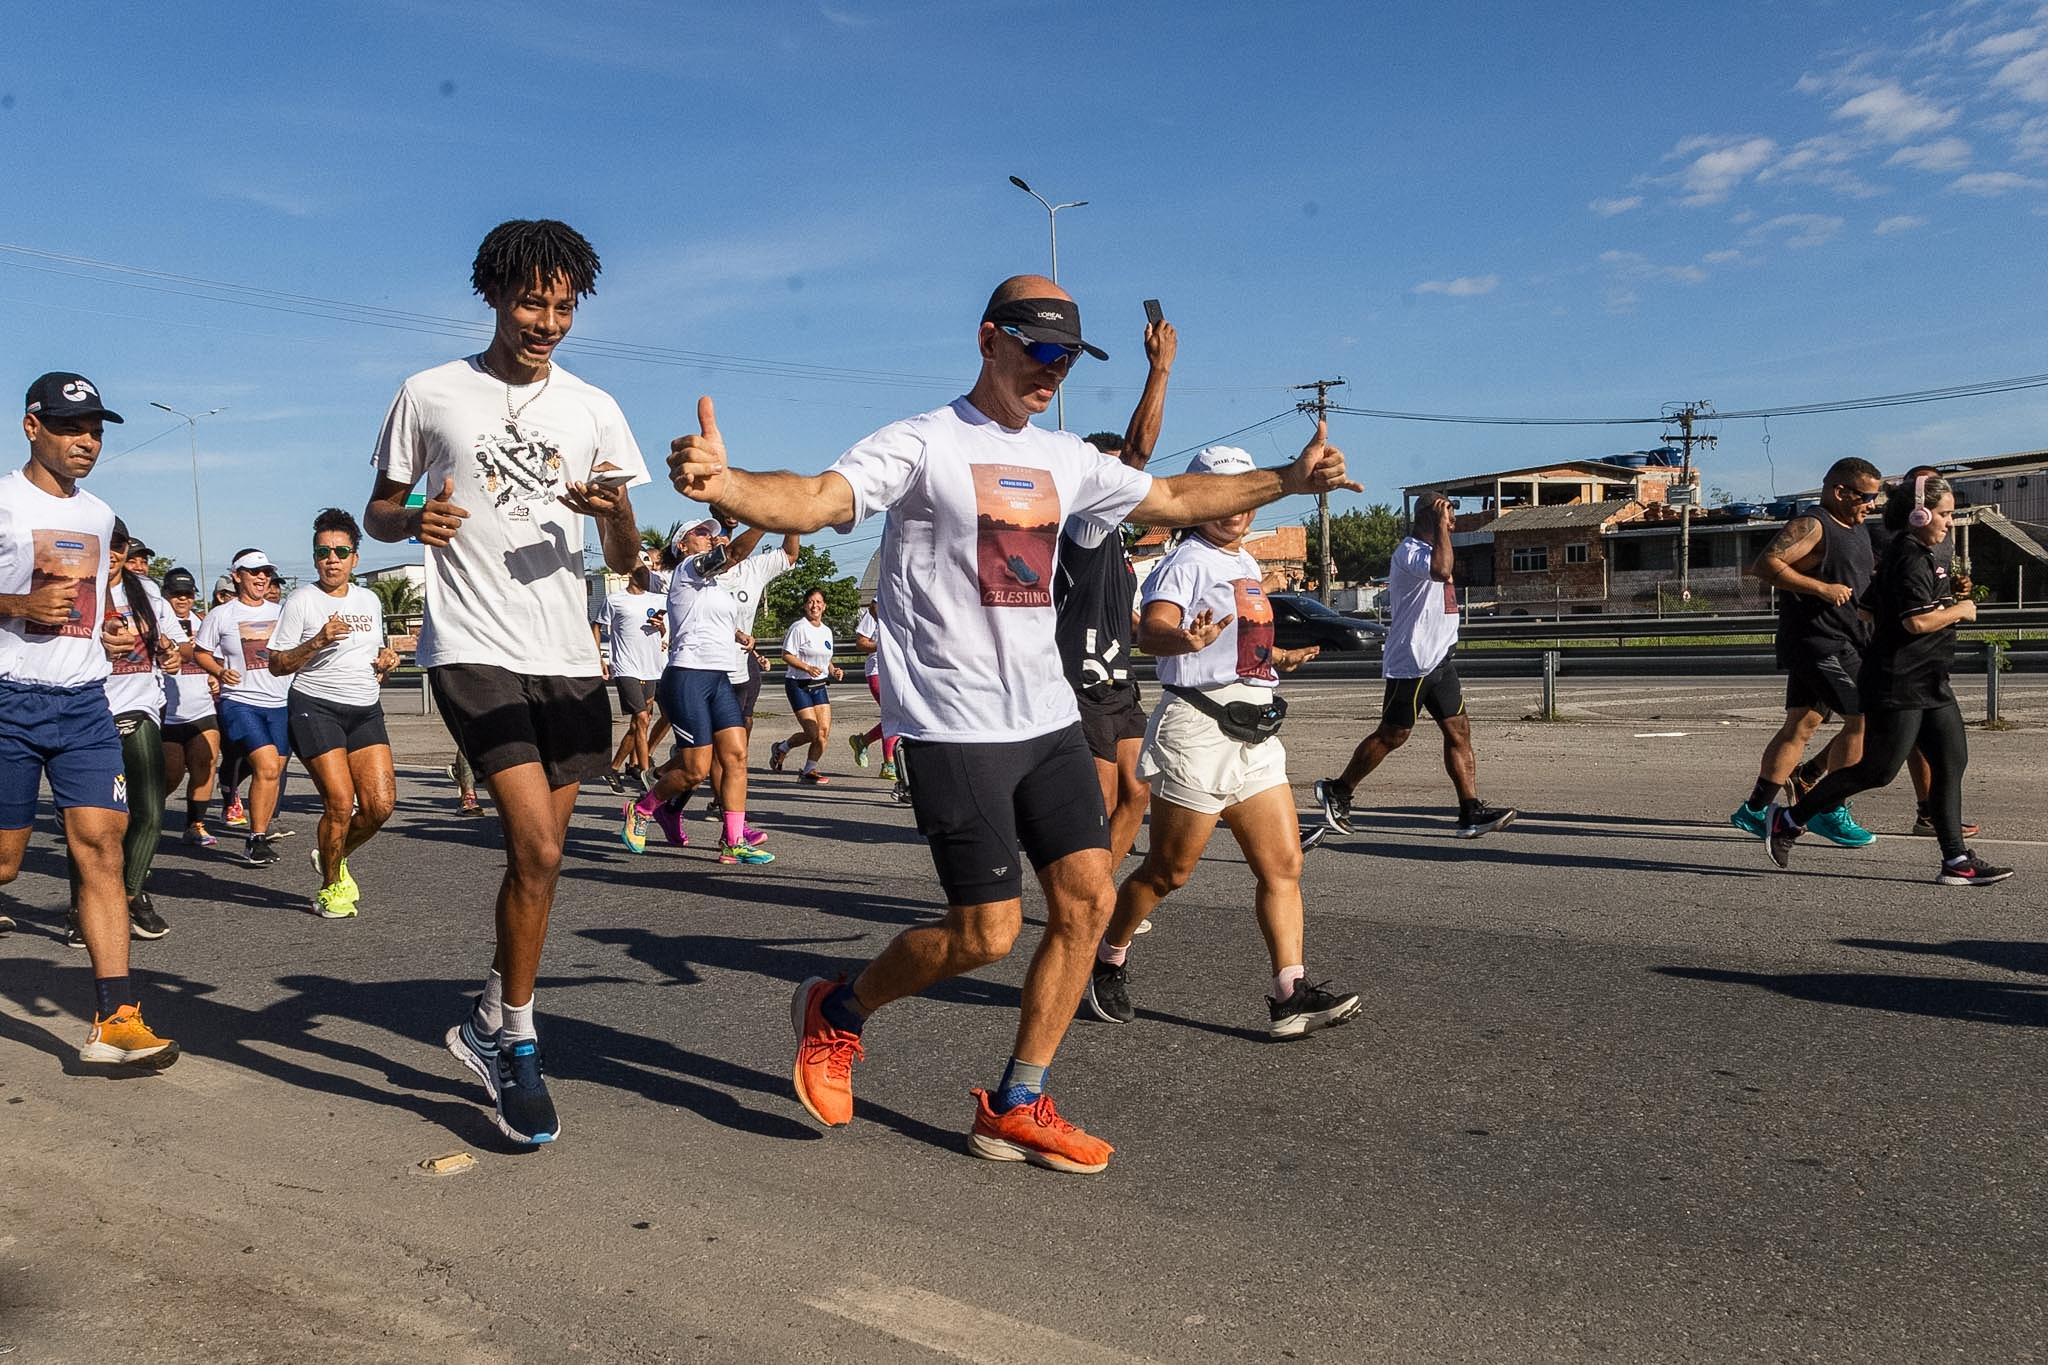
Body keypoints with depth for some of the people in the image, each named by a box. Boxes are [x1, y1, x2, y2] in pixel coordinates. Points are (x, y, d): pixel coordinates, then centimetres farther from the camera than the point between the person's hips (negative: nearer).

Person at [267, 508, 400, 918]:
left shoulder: (369, 600, 15)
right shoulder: (301, 601, -2)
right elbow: (277, 664, -4)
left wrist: (387, 658, 6)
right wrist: (318, 641, -18)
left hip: (366, 711, 5)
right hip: (316, 708, -5)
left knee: (381, 804, -6)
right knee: (340, 802, -12)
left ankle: (334, 855, 24)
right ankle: (331, 886, 10)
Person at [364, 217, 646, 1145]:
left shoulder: (593, 409, 9)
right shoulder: (430, 396, 3)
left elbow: (626, 562, 7)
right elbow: (378, 513, 12)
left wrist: (614, 510, -16)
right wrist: (416, 521, -11)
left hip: (569, 657, 4)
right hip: (473, 647, -4)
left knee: (538, 857, 10)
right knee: (537, 848, -16)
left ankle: (490, 1022, 31)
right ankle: (516, 1042, 3)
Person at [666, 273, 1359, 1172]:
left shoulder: (1063, 459, 13)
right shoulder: (923, 444, -9)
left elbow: (1173, 500, 25)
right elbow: (816, 499, -25)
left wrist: (1288, 480, 23)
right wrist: (721, 484, -45)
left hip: (1047, 718, 7)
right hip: (954, 727, -7)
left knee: (1087, 901, 3)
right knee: (987, 931, -7)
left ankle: (1016, 1108, 17)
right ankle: (837, 1012, 21)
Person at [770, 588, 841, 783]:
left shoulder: (826, 631, 13)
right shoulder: (798, 627, -9)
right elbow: (786, 655, -11)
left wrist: (833, 670, 4)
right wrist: (807, 668, -23)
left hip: (820, 686, 7)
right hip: (798, 685, -7)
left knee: (824, 731, -4)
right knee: (813, 733, -10)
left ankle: (809, 770, 11)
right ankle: (781, 748, 17)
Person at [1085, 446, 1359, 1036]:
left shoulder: (1247, 564, 18)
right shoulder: (1187, 561, -9)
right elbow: (1151, 630, -29)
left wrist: (1281, 658, 38)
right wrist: (1185, 639, -49)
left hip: (1255, 737, 8)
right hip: (1198, 728, -8)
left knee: (1284, 863, -1)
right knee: (1168, 871, 3)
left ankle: (1290, 994, 0)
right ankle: (1108, 960, 23)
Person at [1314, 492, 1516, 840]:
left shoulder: (1426, 549, 19)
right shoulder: (1409, 551, -14)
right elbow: (1441, 570, -34)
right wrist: (1441, 523, -25)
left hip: (1438, 660, 10)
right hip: (1411, 663, -10)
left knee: (1459, 731, 1)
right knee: (1392, 735, -2)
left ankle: (1471, 813, -1)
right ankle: (1336, 790, 11)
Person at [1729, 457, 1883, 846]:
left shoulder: (1856, 530, 19)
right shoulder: (1811, 527, -12)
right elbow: (1766, 565, -24)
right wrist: (1821, 588, -26)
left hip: (1844, 643, 10)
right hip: (1816, 643, -10)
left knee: (1801, 725, 9)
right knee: (1864, 719, -10)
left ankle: (1755, 811, 13)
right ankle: (1830, 812, 0)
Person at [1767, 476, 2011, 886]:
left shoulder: (1921, 556, 17)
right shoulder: (1910, 558, -15)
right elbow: (1917, 621, -24)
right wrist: (1960, 611, -9)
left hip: (1930, 683, 10)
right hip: (1899, 685, -10)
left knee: (1951, 761, 5)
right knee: (1879, 769, -6)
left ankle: (1956, 860, 7)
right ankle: (1791, 819, 5)